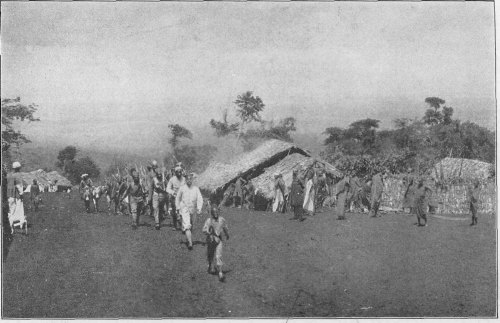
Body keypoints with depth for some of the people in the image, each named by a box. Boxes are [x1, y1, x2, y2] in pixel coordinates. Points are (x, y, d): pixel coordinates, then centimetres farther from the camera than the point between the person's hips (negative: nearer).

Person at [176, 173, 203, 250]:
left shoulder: (196, 189, -2)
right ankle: (190, 243, -19)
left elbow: (200, 199, -8)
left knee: (190, 225, 20)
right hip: (184, 209, -3)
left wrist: (199, 208, -20)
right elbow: (177, 198, 10)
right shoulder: (182, 189, -3)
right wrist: (178, 208, 9)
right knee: (187, 226, -14)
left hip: (193, 210, 3)